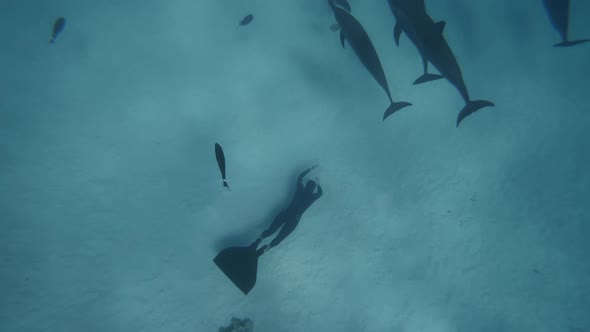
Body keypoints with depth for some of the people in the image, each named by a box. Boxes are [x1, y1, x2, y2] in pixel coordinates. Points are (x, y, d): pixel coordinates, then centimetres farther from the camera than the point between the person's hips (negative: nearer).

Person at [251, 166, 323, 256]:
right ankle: (265, 248, -31)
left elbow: (300, 177, 23)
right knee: (279, 237, -8)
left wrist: (310, 169, 31)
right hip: (294, 219, -3)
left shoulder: (300, 190, 5)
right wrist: (318, 184, 39)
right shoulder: (311, 197, 1)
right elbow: (320, 193, 25)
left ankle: (259, 240, -27)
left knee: (271, 230, 0)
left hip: (286, 213, 3)